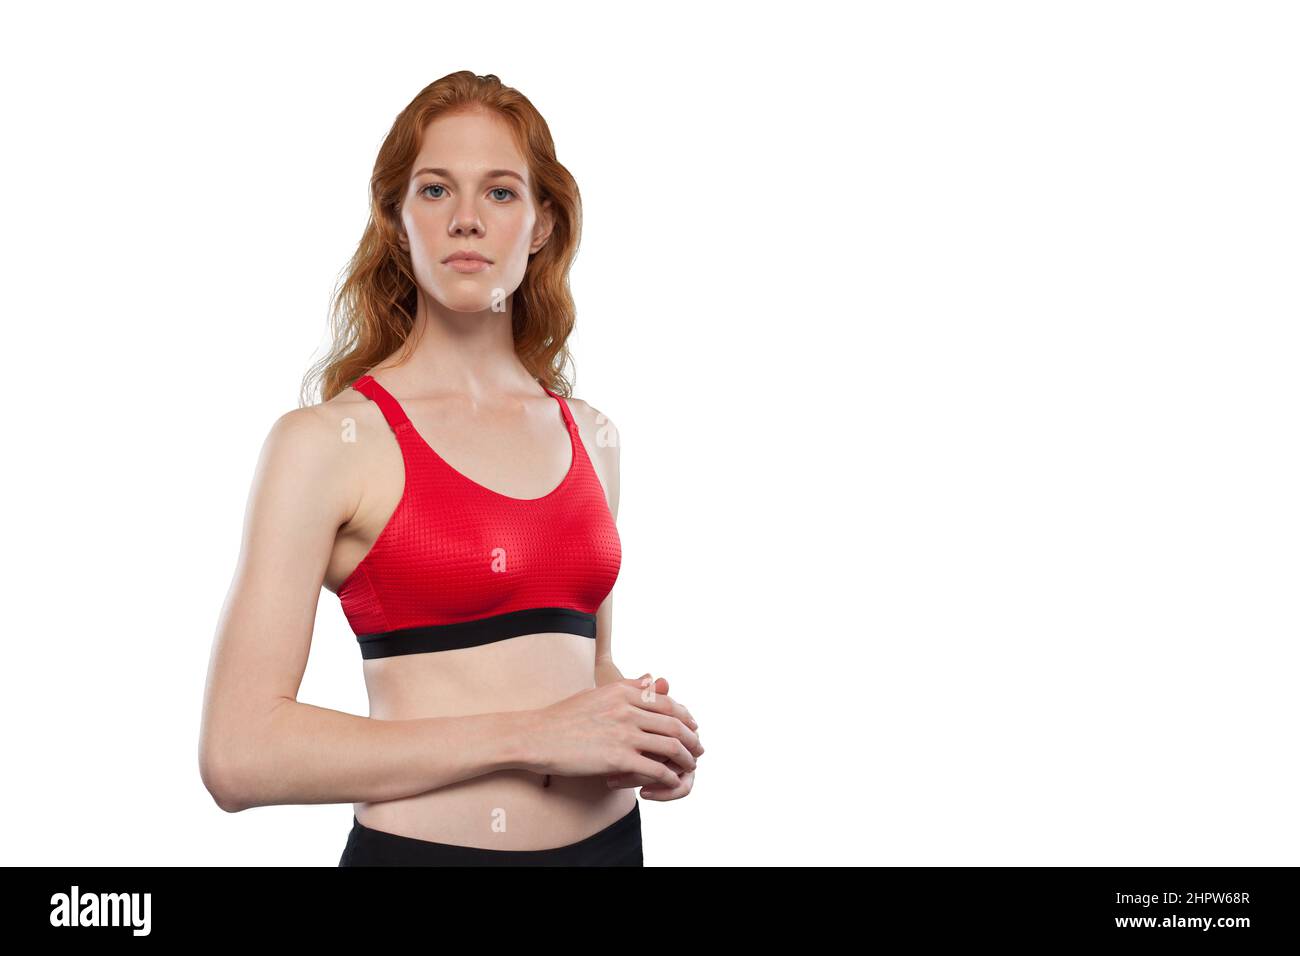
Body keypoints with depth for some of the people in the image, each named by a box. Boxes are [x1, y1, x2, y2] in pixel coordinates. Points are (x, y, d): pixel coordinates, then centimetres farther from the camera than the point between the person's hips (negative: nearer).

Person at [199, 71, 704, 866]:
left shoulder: (590, 436, 6)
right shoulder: (328, 441, -9)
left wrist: (648, 736, -1)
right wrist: (529, 734, -19)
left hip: (607, 837, 5)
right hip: (424, 843, -4)